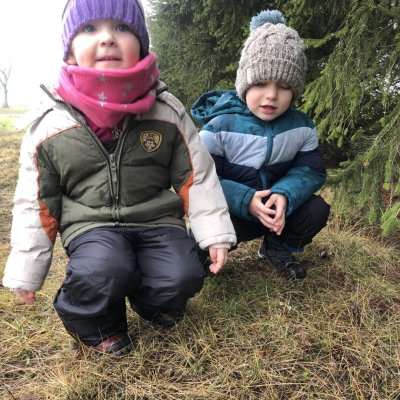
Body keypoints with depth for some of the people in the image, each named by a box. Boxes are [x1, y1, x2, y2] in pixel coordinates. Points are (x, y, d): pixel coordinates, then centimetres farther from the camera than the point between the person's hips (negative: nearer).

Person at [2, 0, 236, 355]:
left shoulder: (167, 113, -5)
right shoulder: (50, 129, -6)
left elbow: (195, 177, 2)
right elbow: (36, 203, 2)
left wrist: (214, 233, -3)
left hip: (157, 220, 2)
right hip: (92, 226, -1)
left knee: (182, 277, -23)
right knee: (103, 272, -32)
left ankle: (146, 297, 13)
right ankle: (93, 321, 3)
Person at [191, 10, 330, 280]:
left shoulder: (302, 126, -8)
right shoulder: (220, 126, -20)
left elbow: (311, 171, -7)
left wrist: (284, 196, -30)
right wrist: (246, 201, -34)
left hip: (277, 209, 4)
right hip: (231, 214, -4)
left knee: (317, 209, -18)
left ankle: (277, 249, 13)